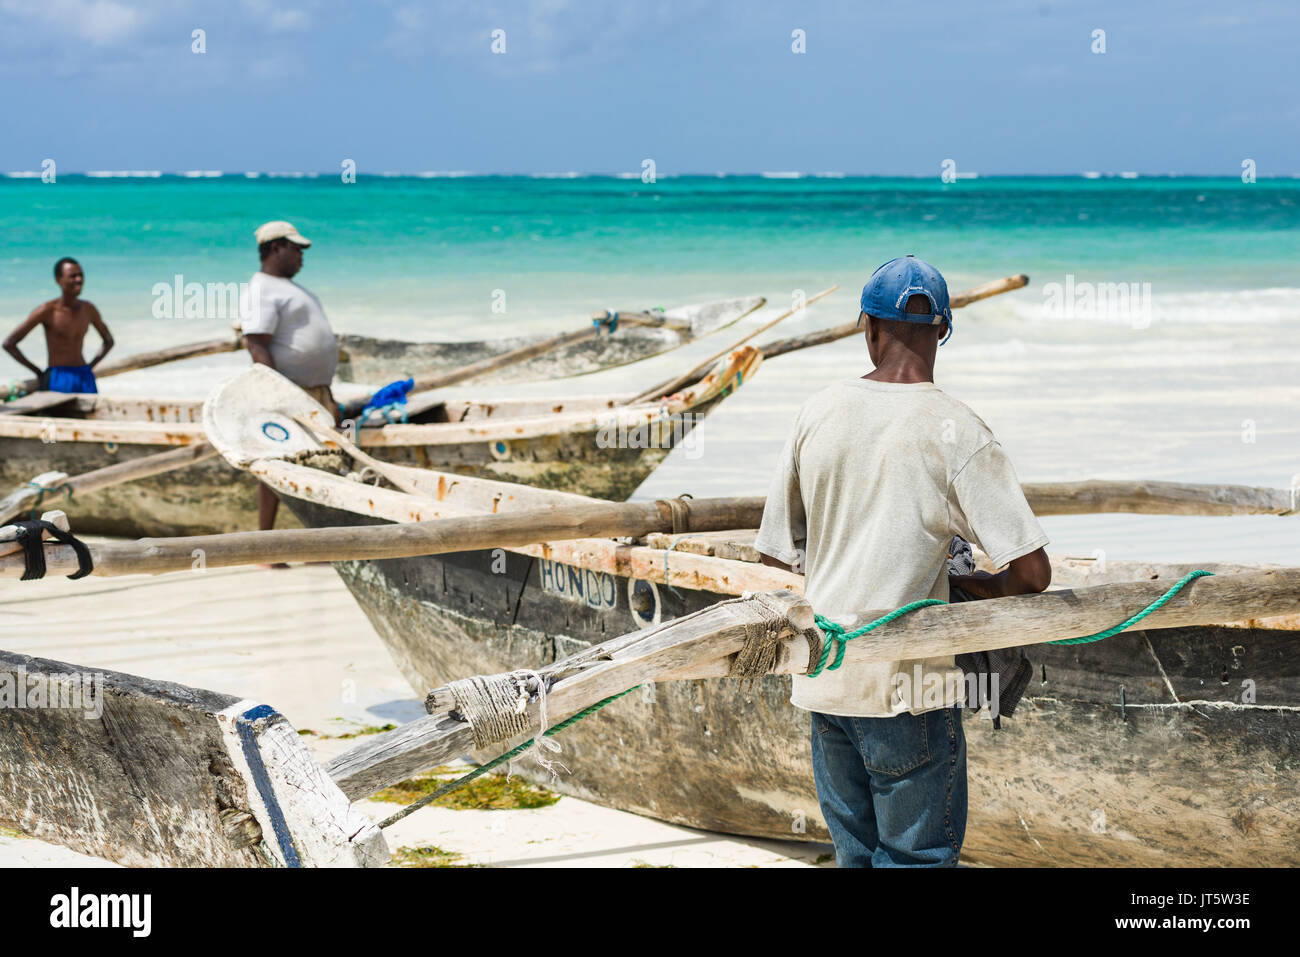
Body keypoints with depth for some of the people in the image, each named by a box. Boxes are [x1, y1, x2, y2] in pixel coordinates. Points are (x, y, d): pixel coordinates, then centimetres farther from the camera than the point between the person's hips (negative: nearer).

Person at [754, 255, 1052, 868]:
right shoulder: (956, 432, -12)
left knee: (854, 851, 18)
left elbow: (776, 554, 9)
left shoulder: (819, 412, 1)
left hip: (823, 680, 5)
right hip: (906, 689, -5)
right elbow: (1032, 573, -15)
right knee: (918, 858, 4)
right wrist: (970, 585, 6)